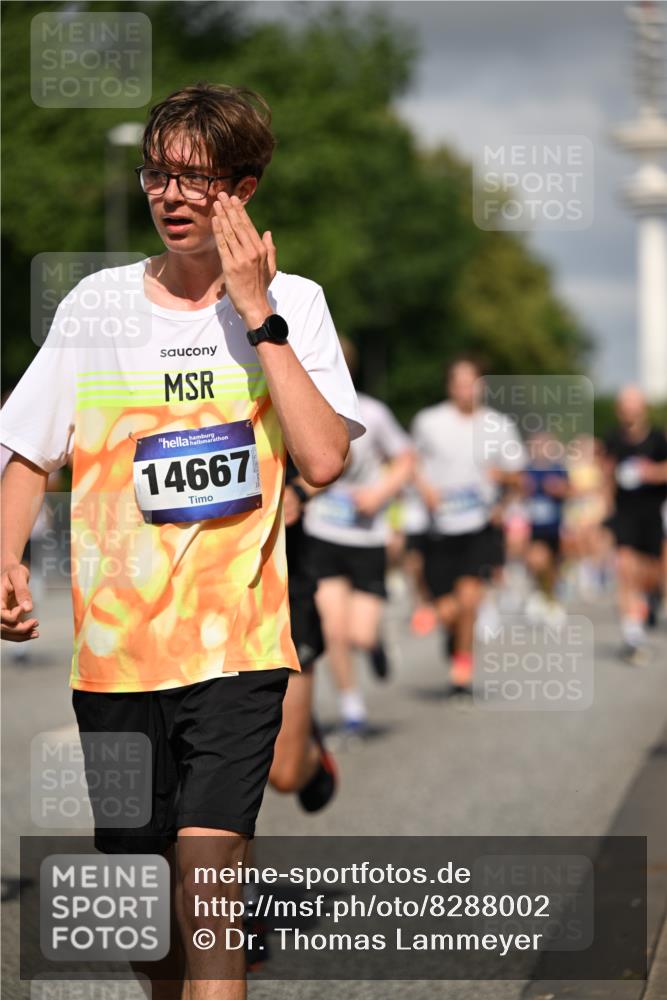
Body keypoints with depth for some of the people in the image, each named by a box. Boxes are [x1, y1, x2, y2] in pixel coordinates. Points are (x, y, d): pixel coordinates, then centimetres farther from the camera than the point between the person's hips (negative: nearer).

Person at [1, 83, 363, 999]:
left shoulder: (293, 305, 1)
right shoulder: (96, 305, 5)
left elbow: (324, 459, -12)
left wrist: (256, 311, -12)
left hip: (238, 643, -2)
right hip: (114, 644, 3)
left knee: (208, 867, -17)